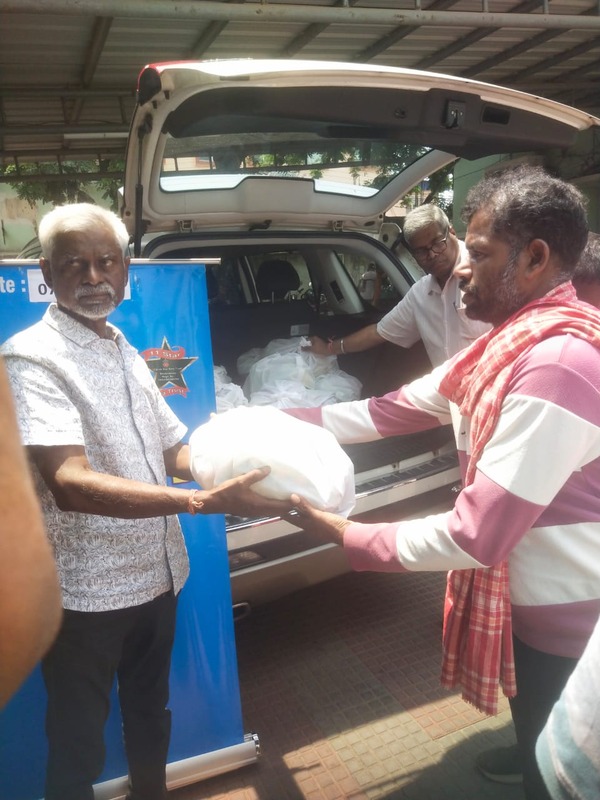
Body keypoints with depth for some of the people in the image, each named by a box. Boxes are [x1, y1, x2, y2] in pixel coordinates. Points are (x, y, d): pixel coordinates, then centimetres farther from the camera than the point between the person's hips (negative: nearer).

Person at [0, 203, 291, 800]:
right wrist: (206, 501, -37)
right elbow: (70, 482, -30)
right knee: (78, 738, 14)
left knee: (150, 713, 27)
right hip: (86, 590, -7)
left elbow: (174, 448, 10)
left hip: (157, 574, 7)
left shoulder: (124, 352, 8)